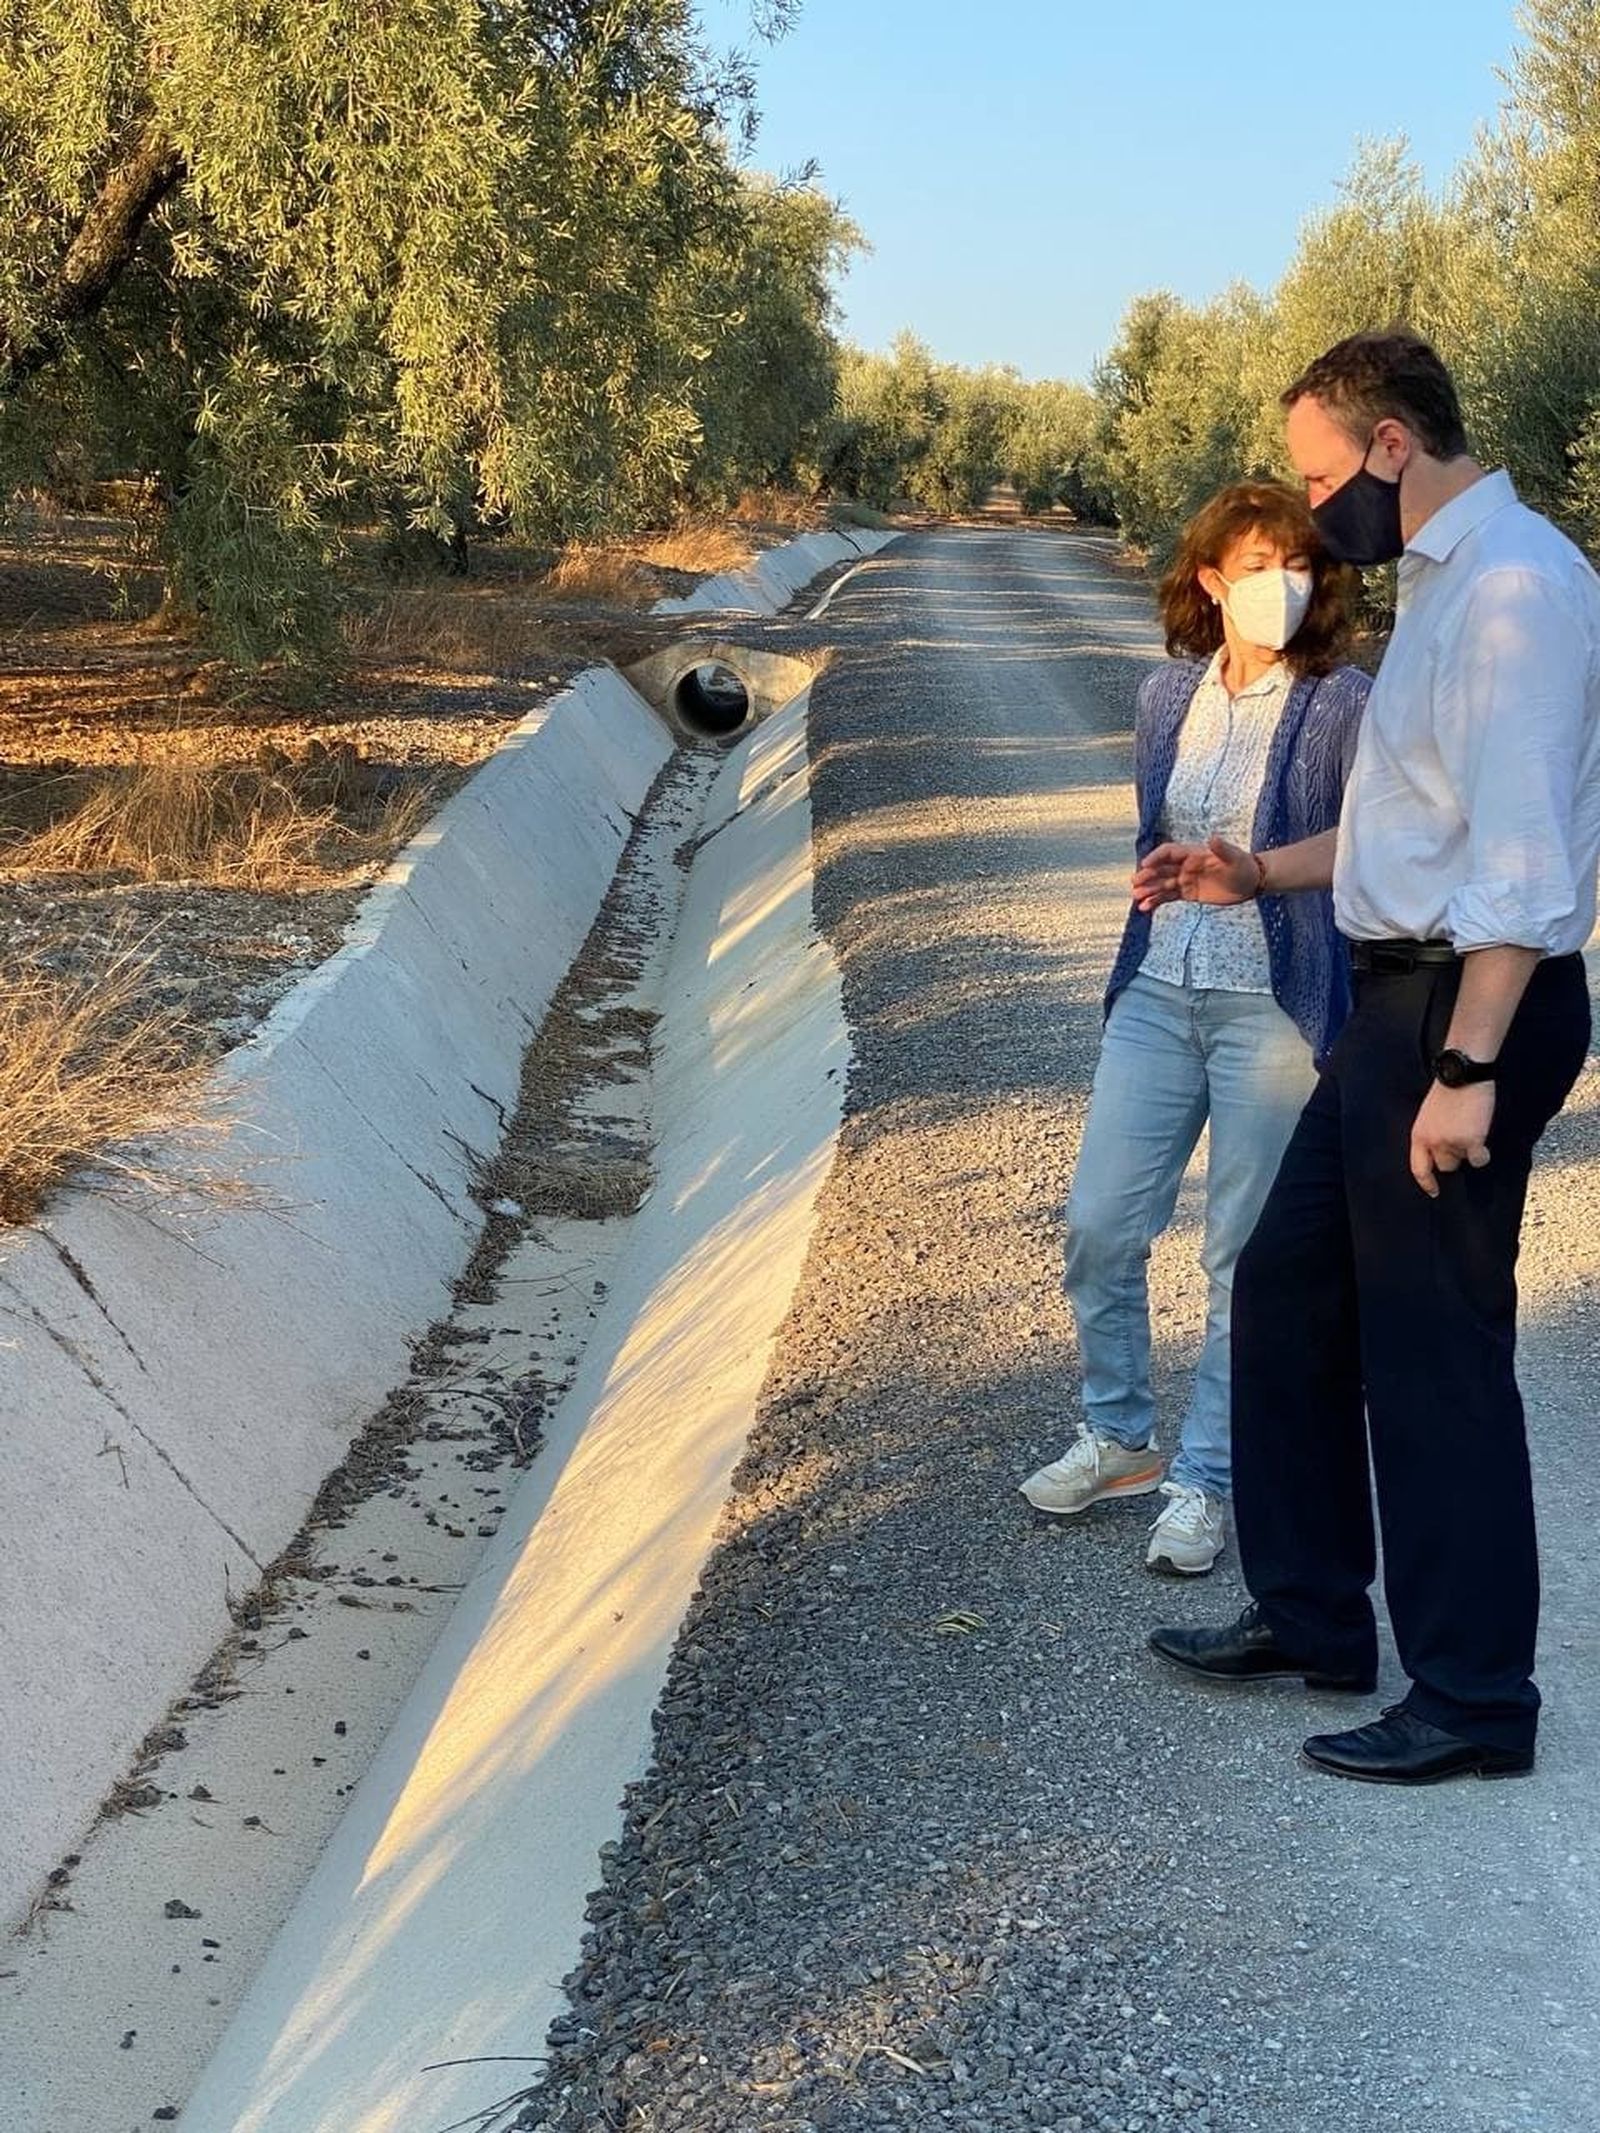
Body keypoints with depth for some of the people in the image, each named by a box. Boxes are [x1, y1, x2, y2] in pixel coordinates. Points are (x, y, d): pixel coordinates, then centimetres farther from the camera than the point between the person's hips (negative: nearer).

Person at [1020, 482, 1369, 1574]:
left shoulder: (1342, 706, -8)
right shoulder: (1170, 693, 7)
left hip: (1274, 1005, -5)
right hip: (1157, 992, 5)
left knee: (1246, 1258, 3)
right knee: (1099, 1225, 6)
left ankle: (1205, 1480, 18)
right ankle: (1120, 1438, 27)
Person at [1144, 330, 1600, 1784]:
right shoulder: (1443, 579, 15)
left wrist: (1467, 1068, -26)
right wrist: (1261, 873, 21)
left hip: (1470, 1006, -10)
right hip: (1400, 1001, 10)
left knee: (1435, 1349, -1)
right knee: (1287, 1287, 16)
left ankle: (1475, 1698, 14)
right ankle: (1312, 1616, 30)